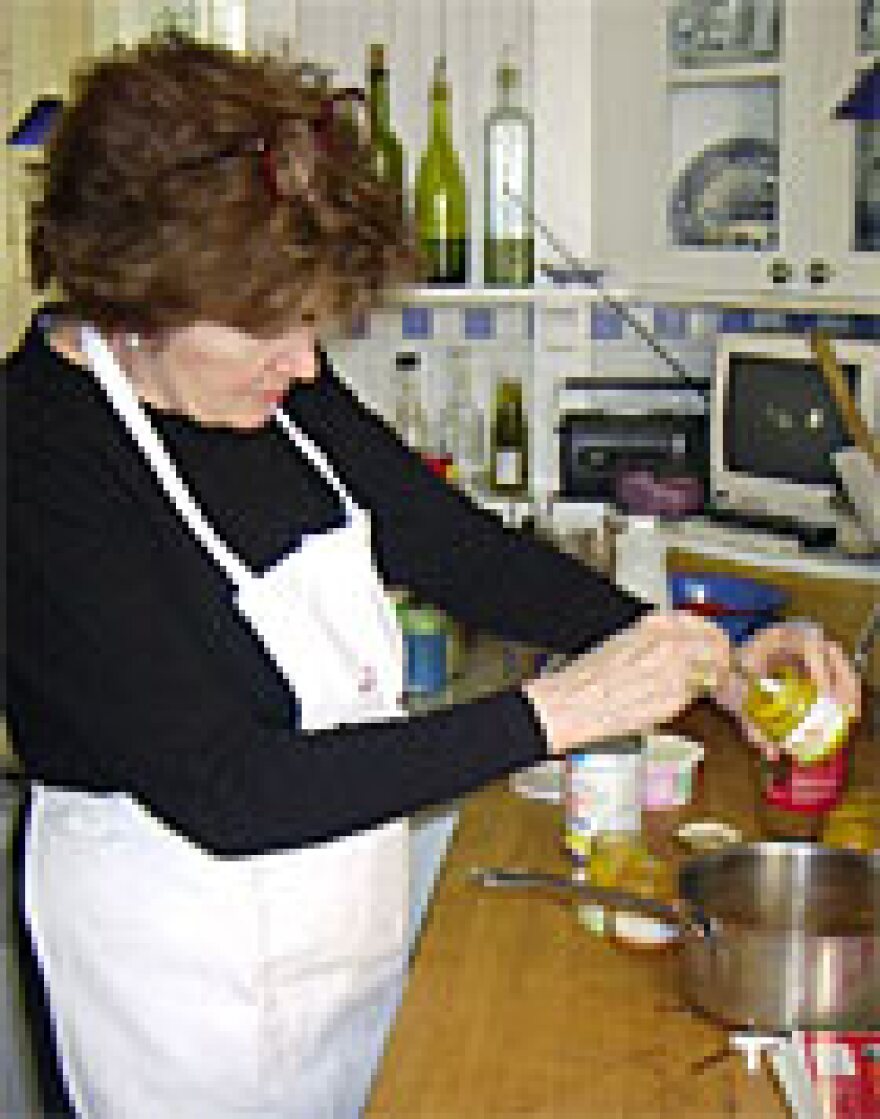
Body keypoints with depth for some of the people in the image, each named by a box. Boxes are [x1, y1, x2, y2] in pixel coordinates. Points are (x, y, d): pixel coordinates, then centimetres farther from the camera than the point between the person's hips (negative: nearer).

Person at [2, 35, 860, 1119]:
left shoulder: (277, 381, -7)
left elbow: (458, 548, 3)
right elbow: (223, 792, -29)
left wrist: (698, 656, -9)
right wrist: (553, 713, -30)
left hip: (347, 908, 7)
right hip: (182, 946, -6)